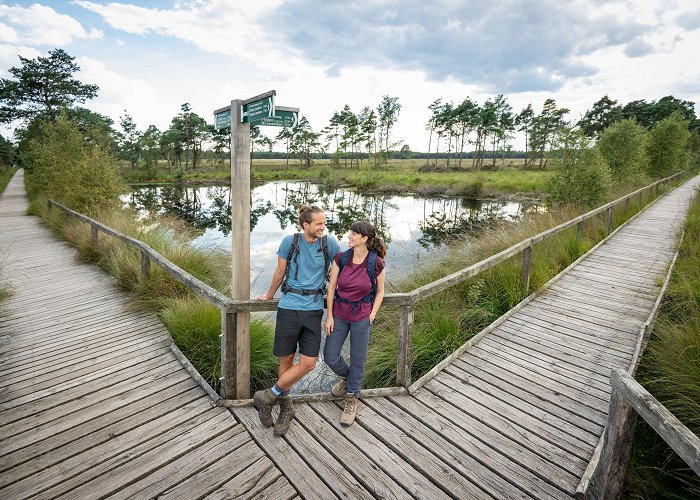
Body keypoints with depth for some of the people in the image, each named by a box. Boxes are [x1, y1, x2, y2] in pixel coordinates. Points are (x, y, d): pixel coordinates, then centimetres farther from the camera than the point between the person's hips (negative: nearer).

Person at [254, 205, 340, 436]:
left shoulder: (330, 243, -2)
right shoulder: (290, 241, -4)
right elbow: (280, 272, 9)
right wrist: (269, 295, 21)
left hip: (314, 309, 1)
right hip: (289, 306, -1)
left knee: (308, 363, -4)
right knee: (286, 360, 9)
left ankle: (268, 397, 18)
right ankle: (286, 407, 32)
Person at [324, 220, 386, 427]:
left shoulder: (376, 263, -14)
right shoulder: (340, 258, -9)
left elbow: (380, 291, 1)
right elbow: (331, 287, -3)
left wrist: (372, 315, -5)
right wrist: (329, 316, -2)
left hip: (362, 316, -2)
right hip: (339, 314, 3)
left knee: (358, 359, 10)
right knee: (330, 357, 9)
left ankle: (351, 400, 35)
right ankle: (347, 377, 43)